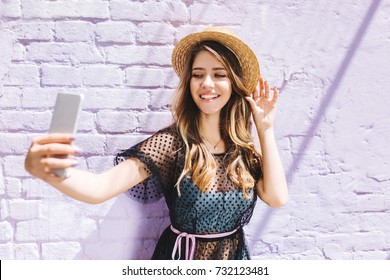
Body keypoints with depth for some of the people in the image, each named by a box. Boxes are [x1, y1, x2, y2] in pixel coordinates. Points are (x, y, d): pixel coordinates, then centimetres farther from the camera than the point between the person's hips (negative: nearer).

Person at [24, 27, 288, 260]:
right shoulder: (172, 141, -20)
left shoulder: (244, 145, -5)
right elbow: (101, 187, -32)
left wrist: (265, 128, -15)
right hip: (182, 255, -4)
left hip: (235, 255, 4)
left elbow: (276, 197, -16)